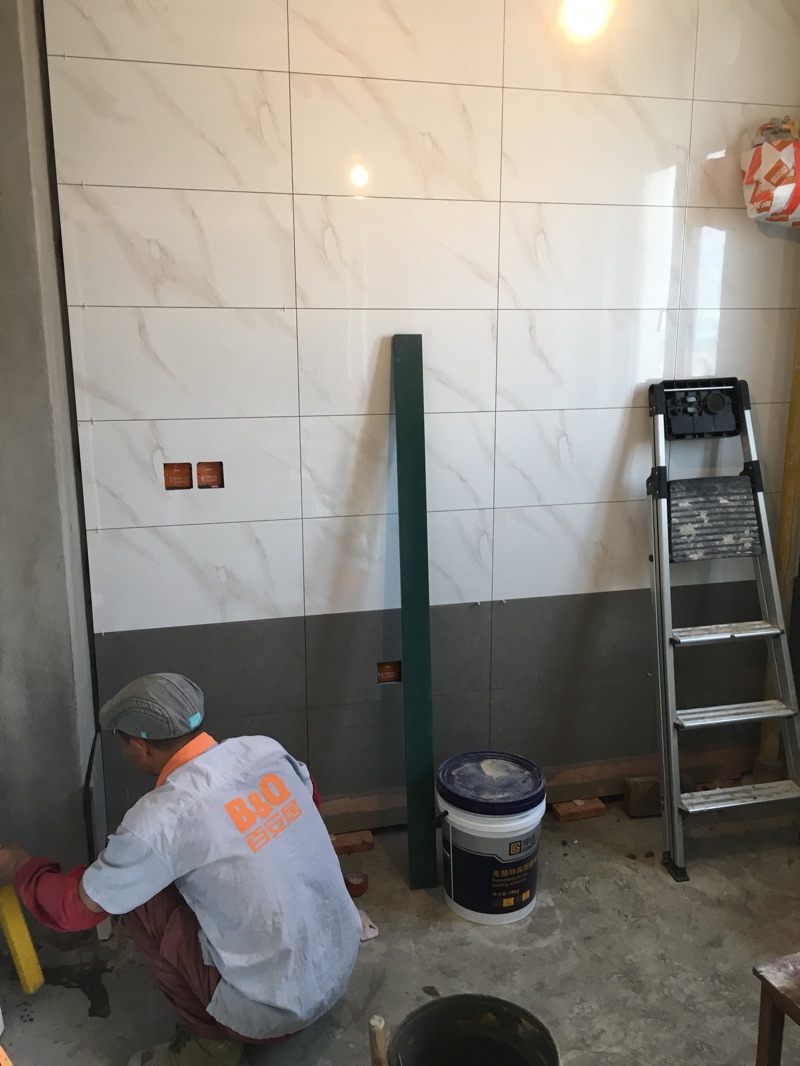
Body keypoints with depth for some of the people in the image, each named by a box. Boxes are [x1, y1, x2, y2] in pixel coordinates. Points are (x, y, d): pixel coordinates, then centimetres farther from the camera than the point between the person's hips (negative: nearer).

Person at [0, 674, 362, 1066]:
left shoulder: (161, 818, -21)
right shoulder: (266, 748, -5)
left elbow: (77, 906, -4)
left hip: (277, 1010, -6)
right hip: (344, 959, 7)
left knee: (140, 897, 0)